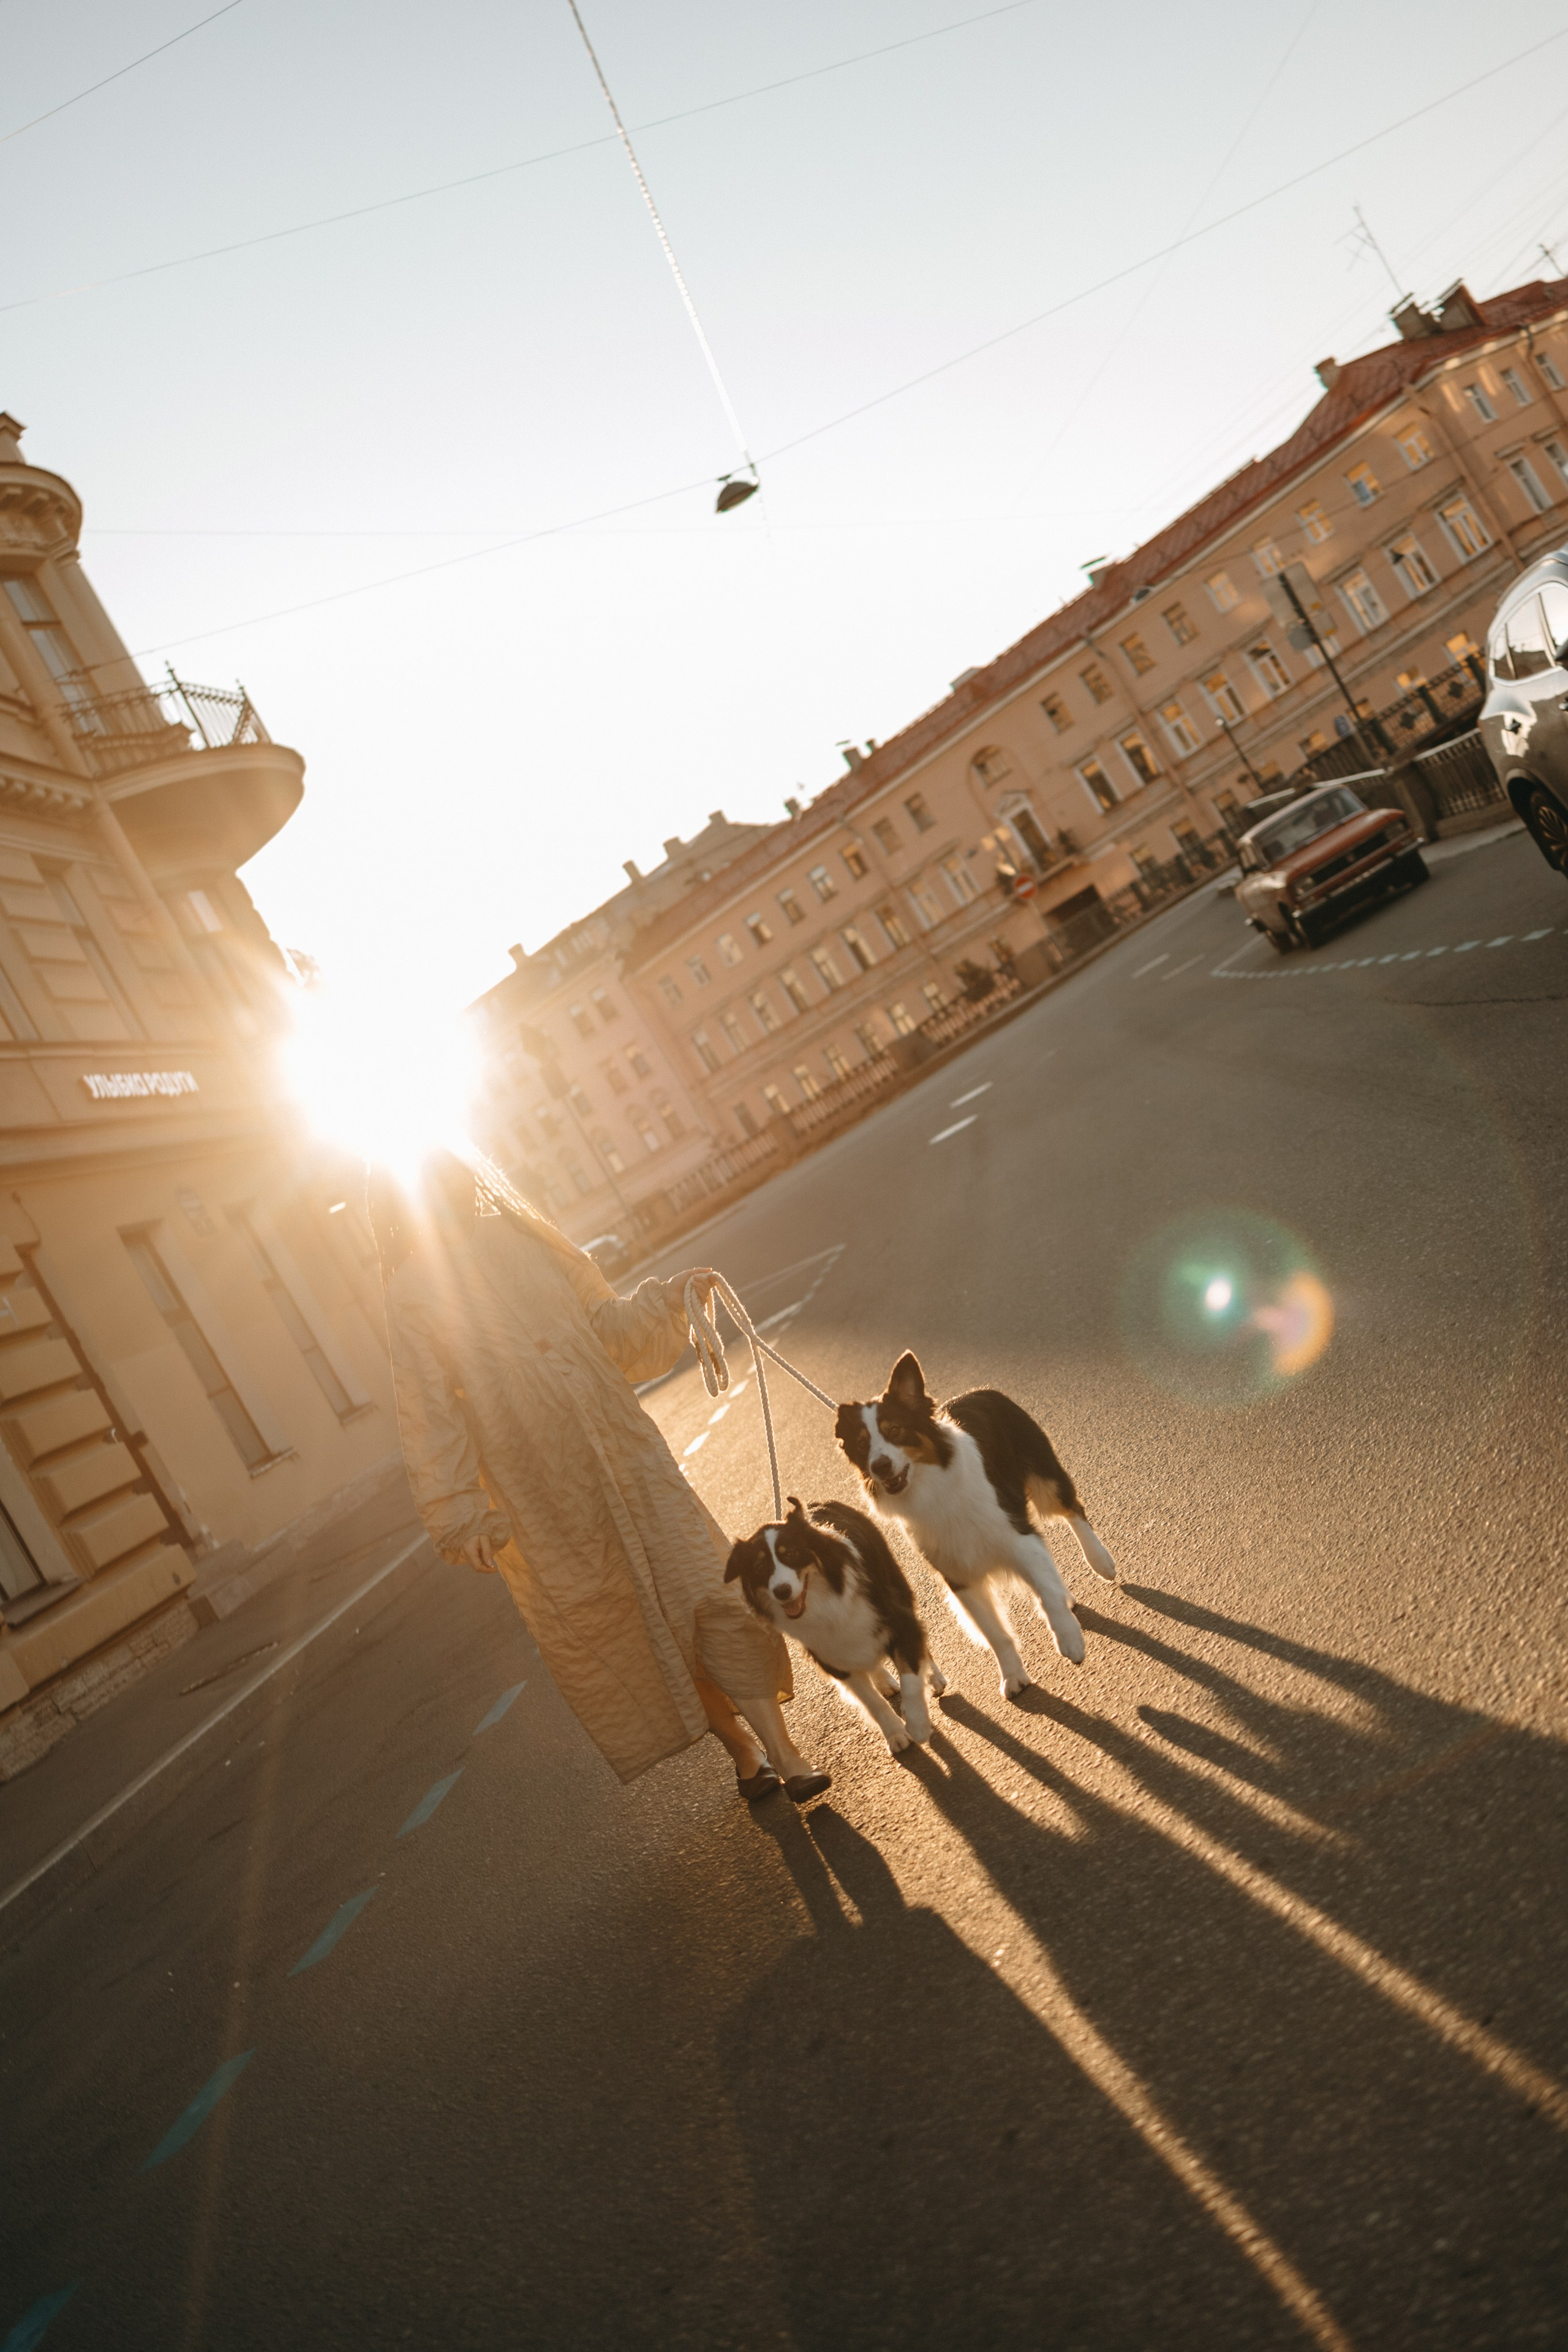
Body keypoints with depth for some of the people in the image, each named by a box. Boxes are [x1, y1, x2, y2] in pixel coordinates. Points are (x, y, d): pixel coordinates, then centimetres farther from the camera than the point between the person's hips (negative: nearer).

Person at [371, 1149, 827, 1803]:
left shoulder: (521, 1237, 8)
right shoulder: (414, 1290, -5)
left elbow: (602, 1325, 14)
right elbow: (428, 1409, -8)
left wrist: (662, 1301, -1)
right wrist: (458, 1513, -13)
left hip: (620, 1450, 3)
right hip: (541, 1489, -3)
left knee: (706, 1587, -4)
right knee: (627, 1627, 7)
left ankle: (782, 1751, 5)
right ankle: (743, 1751, 24)